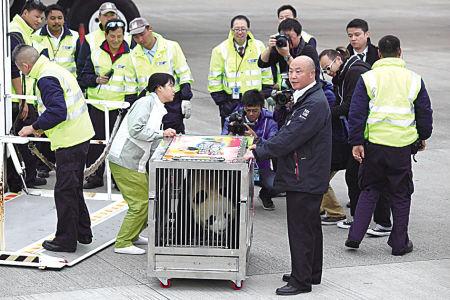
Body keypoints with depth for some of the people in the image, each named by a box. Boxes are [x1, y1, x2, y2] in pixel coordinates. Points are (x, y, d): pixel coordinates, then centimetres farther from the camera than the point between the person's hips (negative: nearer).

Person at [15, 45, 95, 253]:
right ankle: (83, 233, 28)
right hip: (81, 136, 10)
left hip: (69, 142, -10)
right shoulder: (57, 70, 13)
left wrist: (35, 127, -15)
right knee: (74, 188, 20)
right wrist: (43, 127, 20)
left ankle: (66, 240, 5)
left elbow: (58, 112, -26)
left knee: (65, 192, -2)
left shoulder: (46, 79, -17)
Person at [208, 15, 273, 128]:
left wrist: (265, 96, 4)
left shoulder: (259, 47, 4)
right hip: (231, 102, -2)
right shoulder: (221, 50, -2)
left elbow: (266, 73, 11)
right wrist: (222, 102, -5)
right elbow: (214, 79, 2)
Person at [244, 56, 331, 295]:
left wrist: (258, 152, -21)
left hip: (305, 177, -11)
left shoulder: (315, 104, -20)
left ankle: (301, 280, 0)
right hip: (306, 177, 11)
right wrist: (263, 146, 11)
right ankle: (311, 273, 28)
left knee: (300, 228, -5)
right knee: (310, 226, 18)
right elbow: (288, 132, 21)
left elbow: (290, 138, -24)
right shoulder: (305, 99, 14)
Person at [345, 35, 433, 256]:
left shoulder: (368, 78, -2)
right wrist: (423, 136, 25)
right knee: (400, 194, 11)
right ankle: (399, 243, 15)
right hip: (402, 146, 0)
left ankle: (355, 236, 7)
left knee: (370, 189, 15)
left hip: (374, 143, 0)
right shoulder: (413, 80, 2)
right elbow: (425, 112, 10)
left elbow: (356, 113, -6)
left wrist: (356, 142, -3)